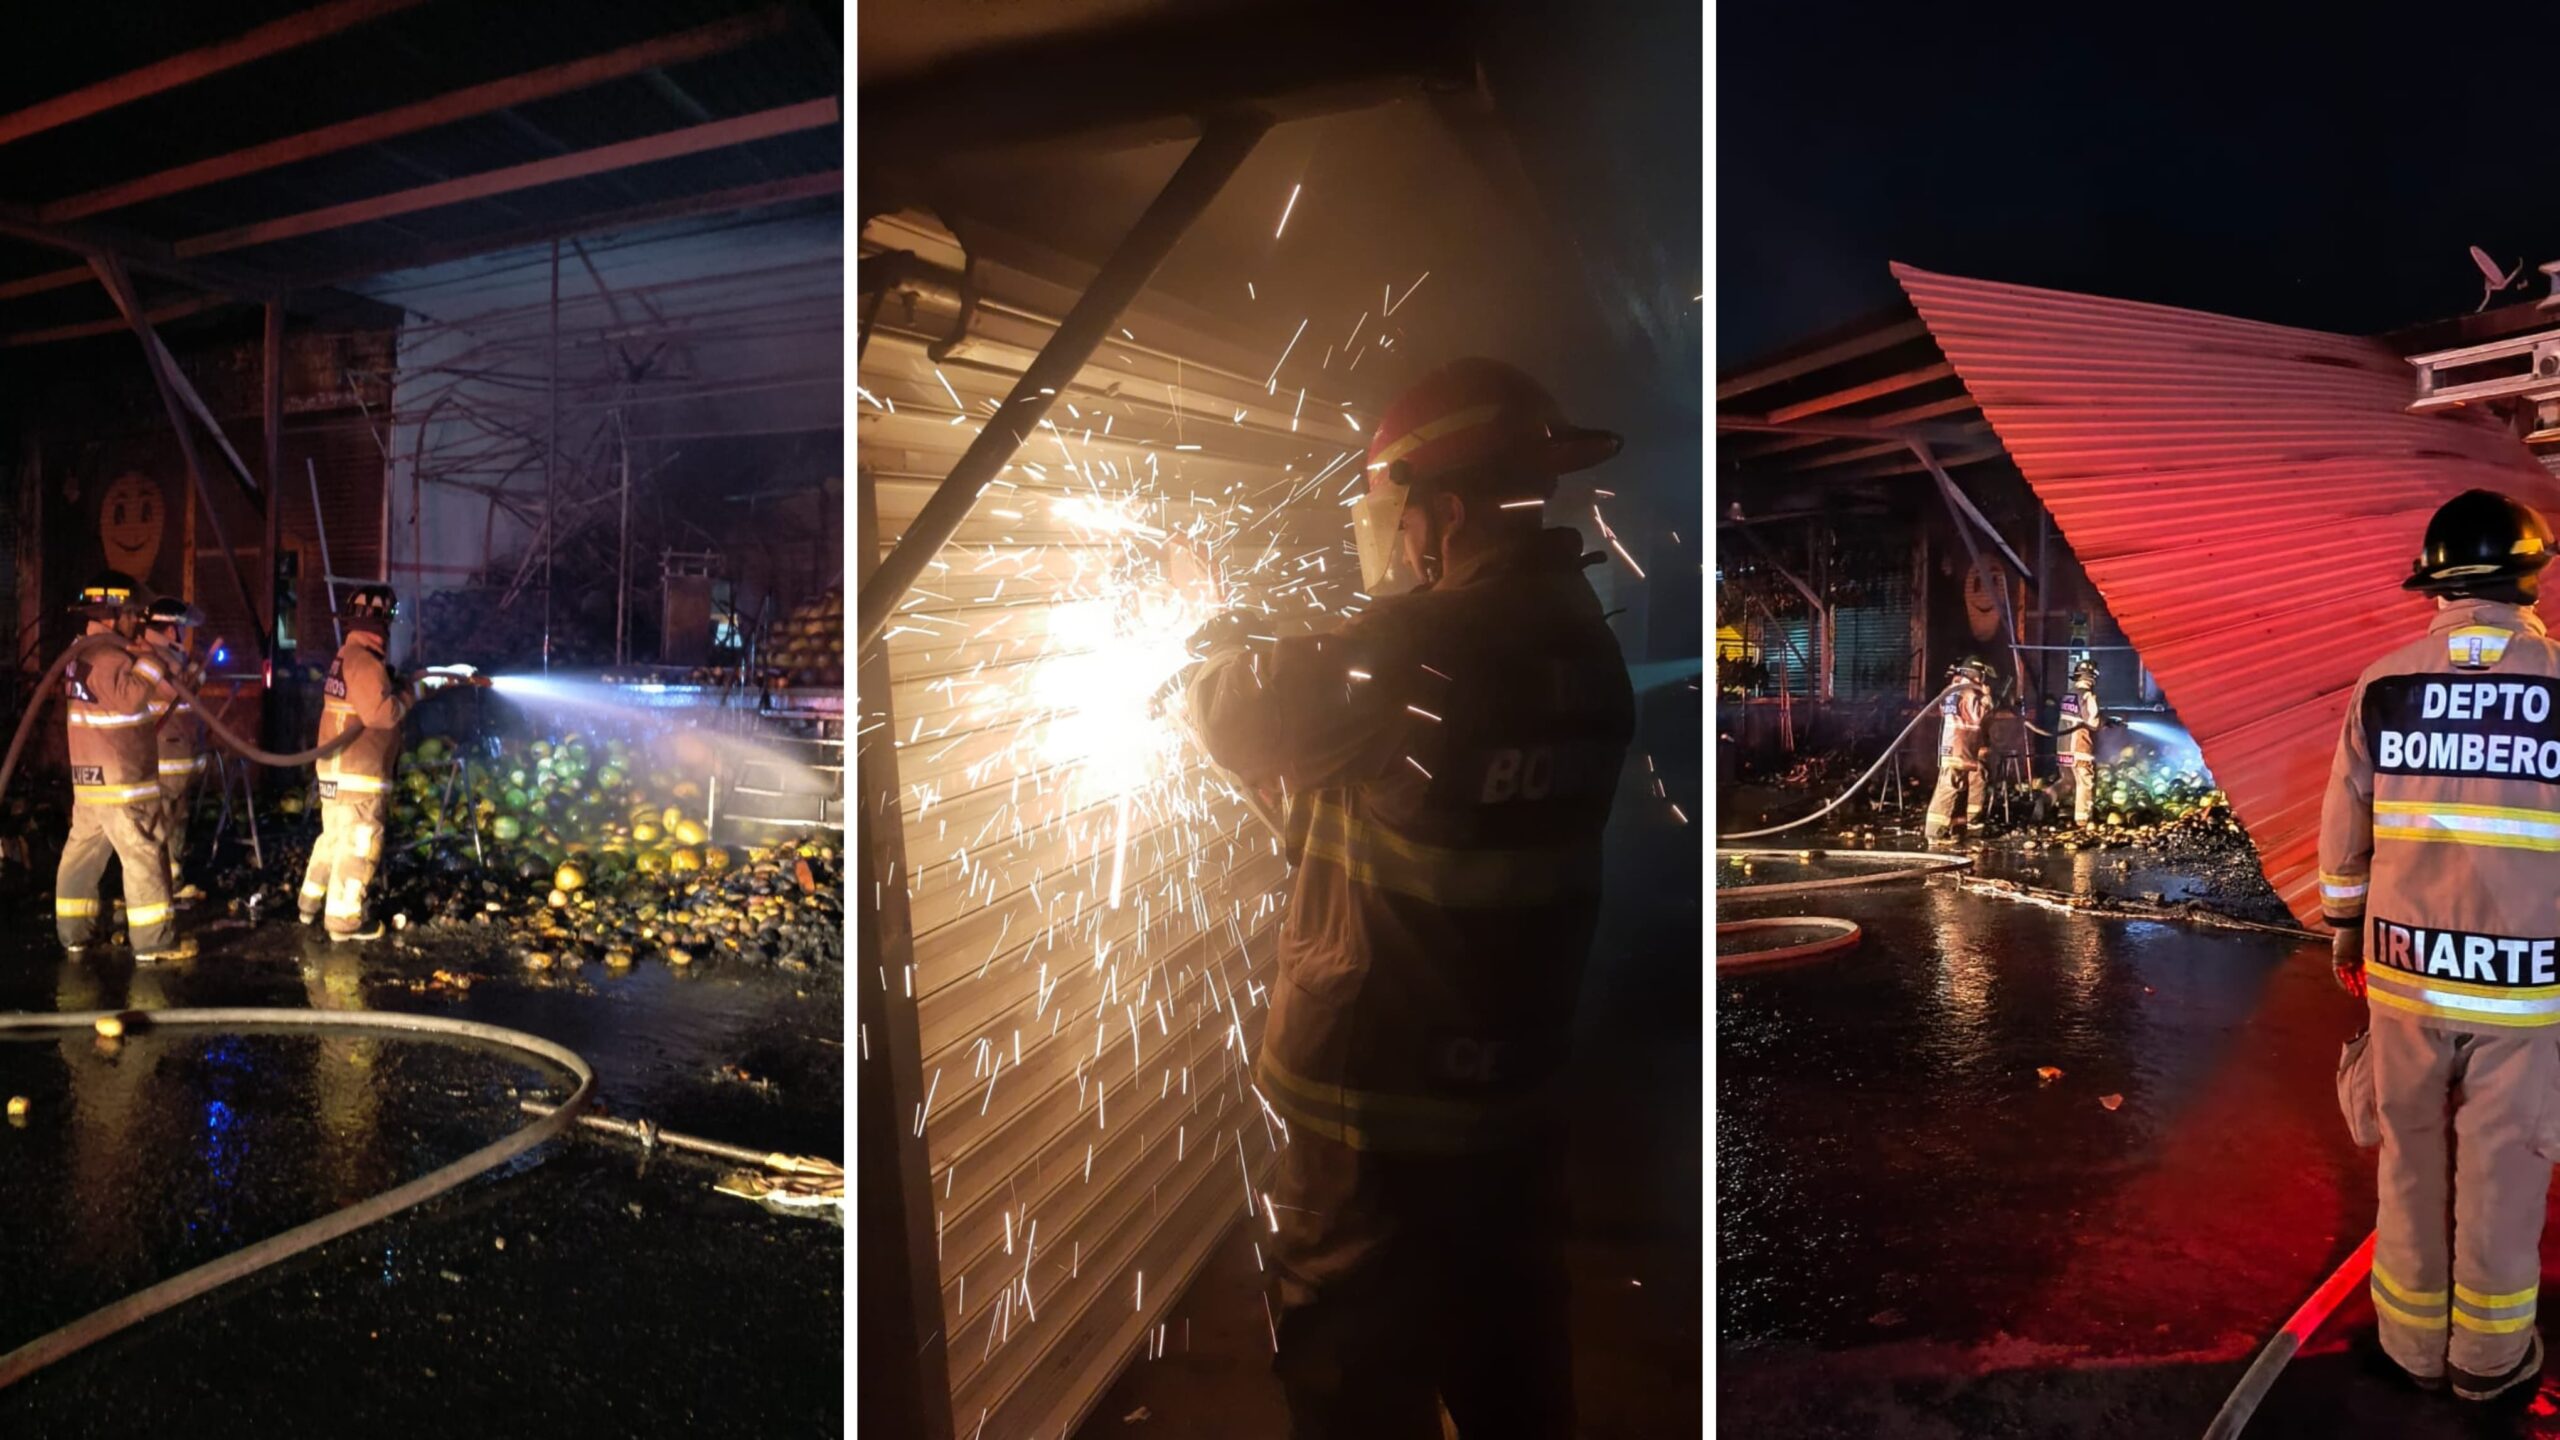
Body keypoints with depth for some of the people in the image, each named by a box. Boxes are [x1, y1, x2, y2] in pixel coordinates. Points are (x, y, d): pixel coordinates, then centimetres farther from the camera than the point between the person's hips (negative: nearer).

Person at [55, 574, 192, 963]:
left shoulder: (82, 653, 15)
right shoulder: (107, 656, -17)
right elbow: (129, 697, -30)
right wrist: (151, 659, -27)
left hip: (90, 774, 10)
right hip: (118, 776, -10)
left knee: (83, 850, 14)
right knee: (144, 855, -7)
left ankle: (75, 931, 21)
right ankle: (154, 941, -6)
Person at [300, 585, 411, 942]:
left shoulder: (346, 656, 13)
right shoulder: (364, 661, -19)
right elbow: (381, 713, -26)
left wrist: (405, 684, 9)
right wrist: (408, 694, -10)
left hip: (336, 768, 10)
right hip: (358, 773, -10)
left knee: (333, 838, 21)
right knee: (357, 847, -3)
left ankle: (311, 904, 30)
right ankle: (344, 920, 2)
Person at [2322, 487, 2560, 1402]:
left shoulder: (2381, 687, -5)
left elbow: (2343, 835, 2)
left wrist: (2345, 934, 16)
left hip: (2407, 968, 1)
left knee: (2412, 1157, 15)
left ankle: (2414, 1340, 27)